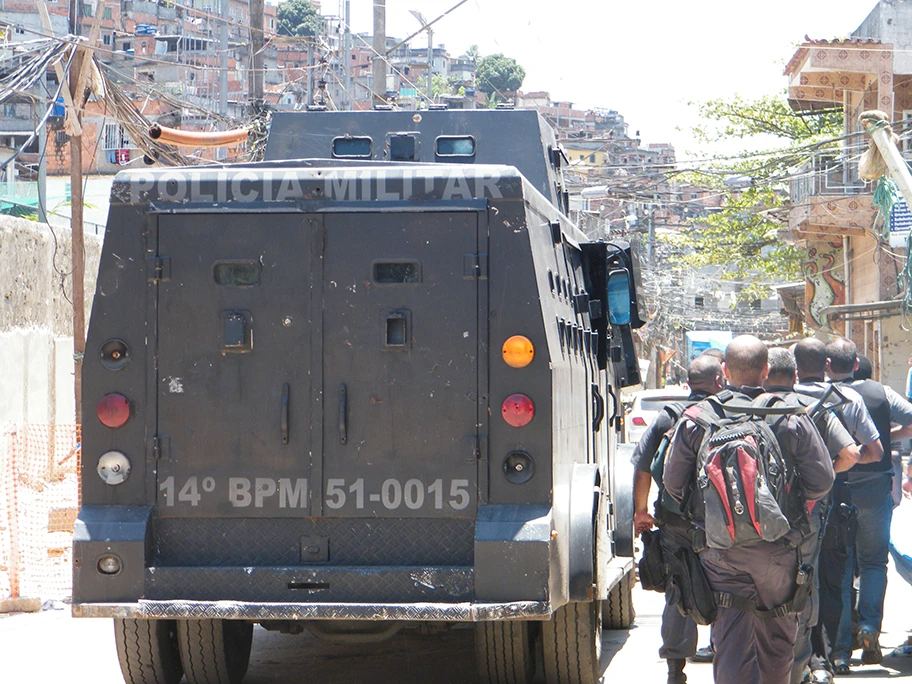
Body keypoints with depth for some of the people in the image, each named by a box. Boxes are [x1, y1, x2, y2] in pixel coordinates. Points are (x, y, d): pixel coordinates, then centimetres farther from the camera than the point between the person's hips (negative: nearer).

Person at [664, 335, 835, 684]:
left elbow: (673, 484, 0)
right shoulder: (793, 418, -6)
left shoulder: (696, 420, -4)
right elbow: (821, 480, -7)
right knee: (777, 636, 18)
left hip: (720, 553, 0)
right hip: (777, 549, 0)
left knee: (731, 641, 1)